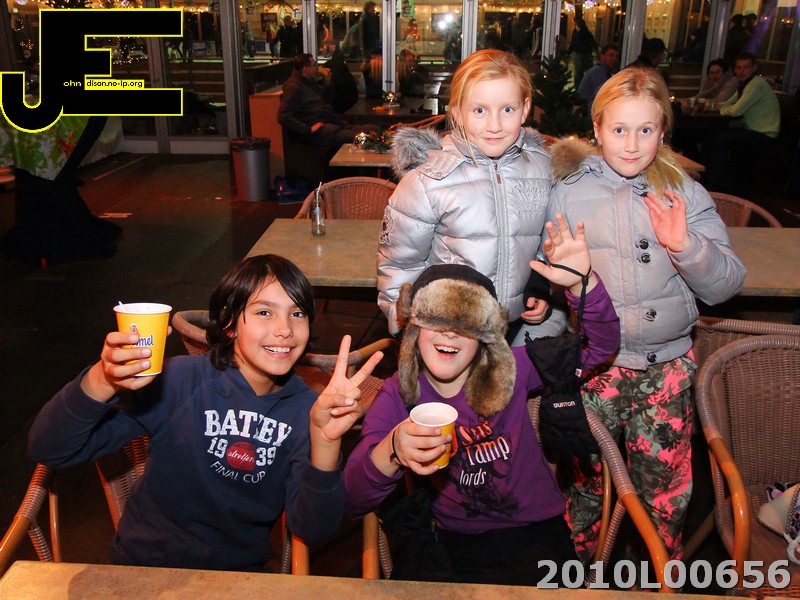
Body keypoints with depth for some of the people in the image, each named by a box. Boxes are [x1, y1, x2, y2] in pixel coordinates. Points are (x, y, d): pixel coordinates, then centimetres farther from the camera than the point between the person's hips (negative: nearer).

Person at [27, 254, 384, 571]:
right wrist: (101, 382, -34)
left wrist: (325, 440, -30)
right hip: (145, 568, 0)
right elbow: (48, 451, -16)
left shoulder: (305, 410, -5)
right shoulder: (179, 382, -13)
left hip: (240, 574, 1)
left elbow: (312, 529, -13)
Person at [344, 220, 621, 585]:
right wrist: (391, 453, -37)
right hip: (451, 541, 1)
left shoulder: (511, 371, -7)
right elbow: (350, 503, -16)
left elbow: (601, 346, -5)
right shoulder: (397, 396, -8)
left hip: (534, 535, 0)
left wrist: (581, 281, -24)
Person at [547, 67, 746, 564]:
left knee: (667, 489, 14)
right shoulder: (569, 192, -1)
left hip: (667, 364, 1)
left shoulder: (686, 194, 2)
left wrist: (686, 246, -19)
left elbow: (726, 285, -2)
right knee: (586, 485, 14)